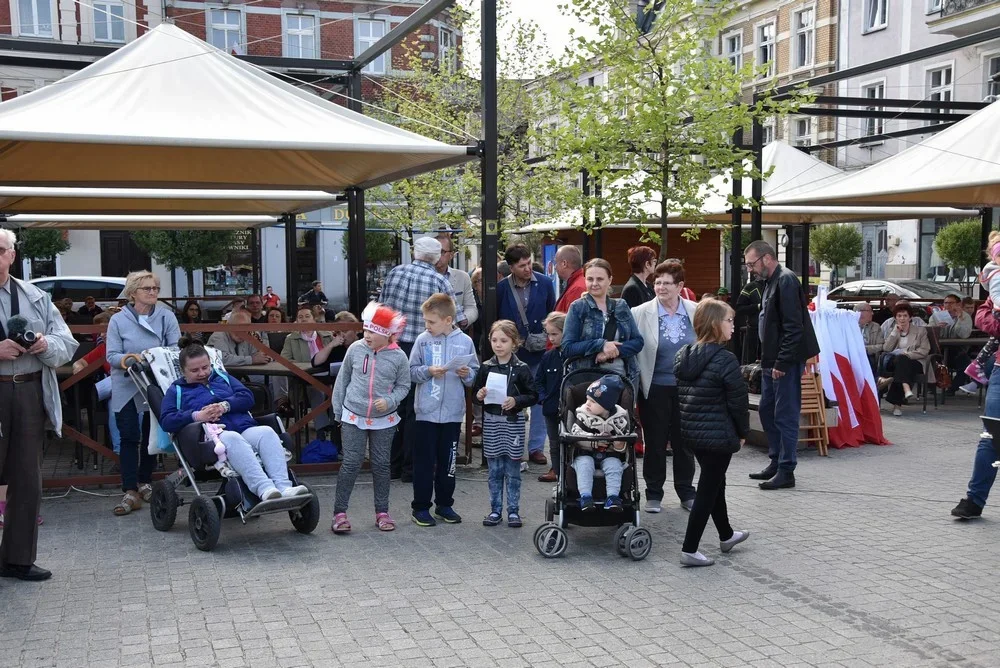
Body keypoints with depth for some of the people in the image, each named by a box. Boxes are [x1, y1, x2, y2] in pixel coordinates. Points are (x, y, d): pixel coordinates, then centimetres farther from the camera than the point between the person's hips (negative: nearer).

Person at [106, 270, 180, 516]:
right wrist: (125, 360, -30)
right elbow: (112, 355, -9)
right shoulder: (118, 320, -4)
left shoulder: (167, 317, -2)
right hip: (126, 388, -2)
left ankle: (144, 483, 28)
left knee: (151, 436, 13)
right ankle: (130, 492, -5)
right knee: (129, 438, -4)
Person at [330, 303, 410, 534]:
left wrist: (390, 401, -18)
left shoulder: (398, 357, -8)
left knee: (381, 465, 9)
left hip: (384, 420, 0)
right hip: (354, 417, 0)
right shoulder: (356, 349, -5)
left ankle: (382, 512, 21)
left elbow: (403, 386, 1)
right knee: (351, 464, -1)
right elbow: (342, 380, 4)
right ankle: (339, 512, 7)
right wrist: (338, 411, 6)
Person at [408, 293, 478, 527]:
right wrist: (428, 371, -16)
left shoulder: (465, 341, -1)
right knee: (425, 461, 4)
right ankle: (420, 507, 14)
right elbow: (411, 371, 1)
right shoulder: (423, 340, -3)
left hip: (453, 412, 2)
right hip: (426, 411, -1)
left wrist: (467, 374, -16)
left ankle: (444, 504, 26)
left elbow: (475, 374, 5)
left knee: (448, 461, 13)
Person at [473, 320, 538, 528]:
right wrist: (479, 396, -12)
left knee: (513, 471, 5)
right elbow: (475, 393, 9)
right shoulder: (486, 367, 3)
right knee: (494, 470, 9)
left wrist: (516, 401, -19)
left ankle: (513, 511, 14)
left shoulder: (521, 369, -4)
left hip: (513, 423, -2)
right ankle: (495, 510, 18)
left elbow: (533, 396, -4)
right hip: (491, 421, 2)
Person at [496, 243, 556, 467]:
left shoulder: (545, 283, -1)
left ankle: (536, 447, 15)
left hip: (540, 352, 1)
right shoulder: (501, 288, -4)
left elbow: (553, 315, 7)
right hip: (512, 354, -1)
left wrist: (548, 338, -2)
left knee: (540, 400, 5)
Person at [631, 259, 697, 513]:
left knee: (684, 442, 12)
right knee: (655, 442, 7)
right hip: (655, 388, -2)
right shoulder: (641, 313, -6)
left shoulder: (695, 312, 1)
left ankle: (686, 492, 26)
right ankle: (653, 494, 20)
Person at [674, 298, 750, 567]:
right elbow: (738, 401, -14)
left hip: (691, 432, 8)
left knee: (716, 483, 23)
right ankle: (689, 550, 4)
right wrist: (742, 432, 0)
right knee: (708, 489, 1)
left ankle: (726, 535, 40)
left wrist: (692, 421, 16)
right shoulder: (725, 360, -18)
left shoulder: (683, 356, 4)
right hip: (719, 435, -8)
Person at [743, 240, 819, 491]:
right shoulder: (771, 282, 15)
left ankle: (786, 471, 3)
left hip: (786, 361, -10)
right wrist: (767, 359, 15)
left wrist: (782, 363, -21)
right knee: (767, 411, 16)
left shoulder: (785, 280, -15)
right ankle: (776, 462, 27)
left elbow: (793, 327, -21)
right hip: (772, 360, 10)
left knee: (785, 415, -4)